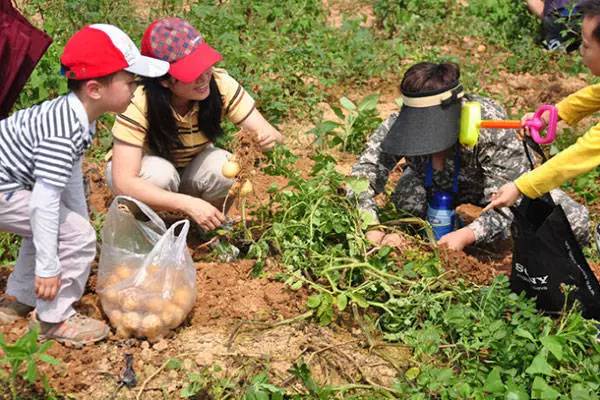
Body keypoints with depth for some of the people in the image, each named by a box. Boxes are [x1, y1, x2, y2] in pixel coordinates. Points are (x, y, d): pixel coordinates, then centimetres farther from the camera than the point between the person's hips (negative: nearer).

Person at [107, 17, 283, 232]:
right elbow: (123, 183, -40)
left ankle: (210, 225, 1)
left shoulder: (219, 84, -27)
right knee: (160, 174, -35)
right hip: (142, 173, -3)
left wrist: (270, 137, -49)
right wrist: (188, 204, -49)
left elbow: (266, 133, -23)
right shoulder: (138, 104, -35)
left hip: (192, 170, 3)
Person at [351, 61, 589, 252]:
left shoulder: (490, 125, -40)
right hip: (436, 185, 2)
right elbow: (363, 175, -31)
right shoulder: (399, 125, -32)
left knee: (576, 223, -18)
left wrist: (467, 235, -56)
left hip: (498, 183, -2)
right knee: (405, 198, -32)